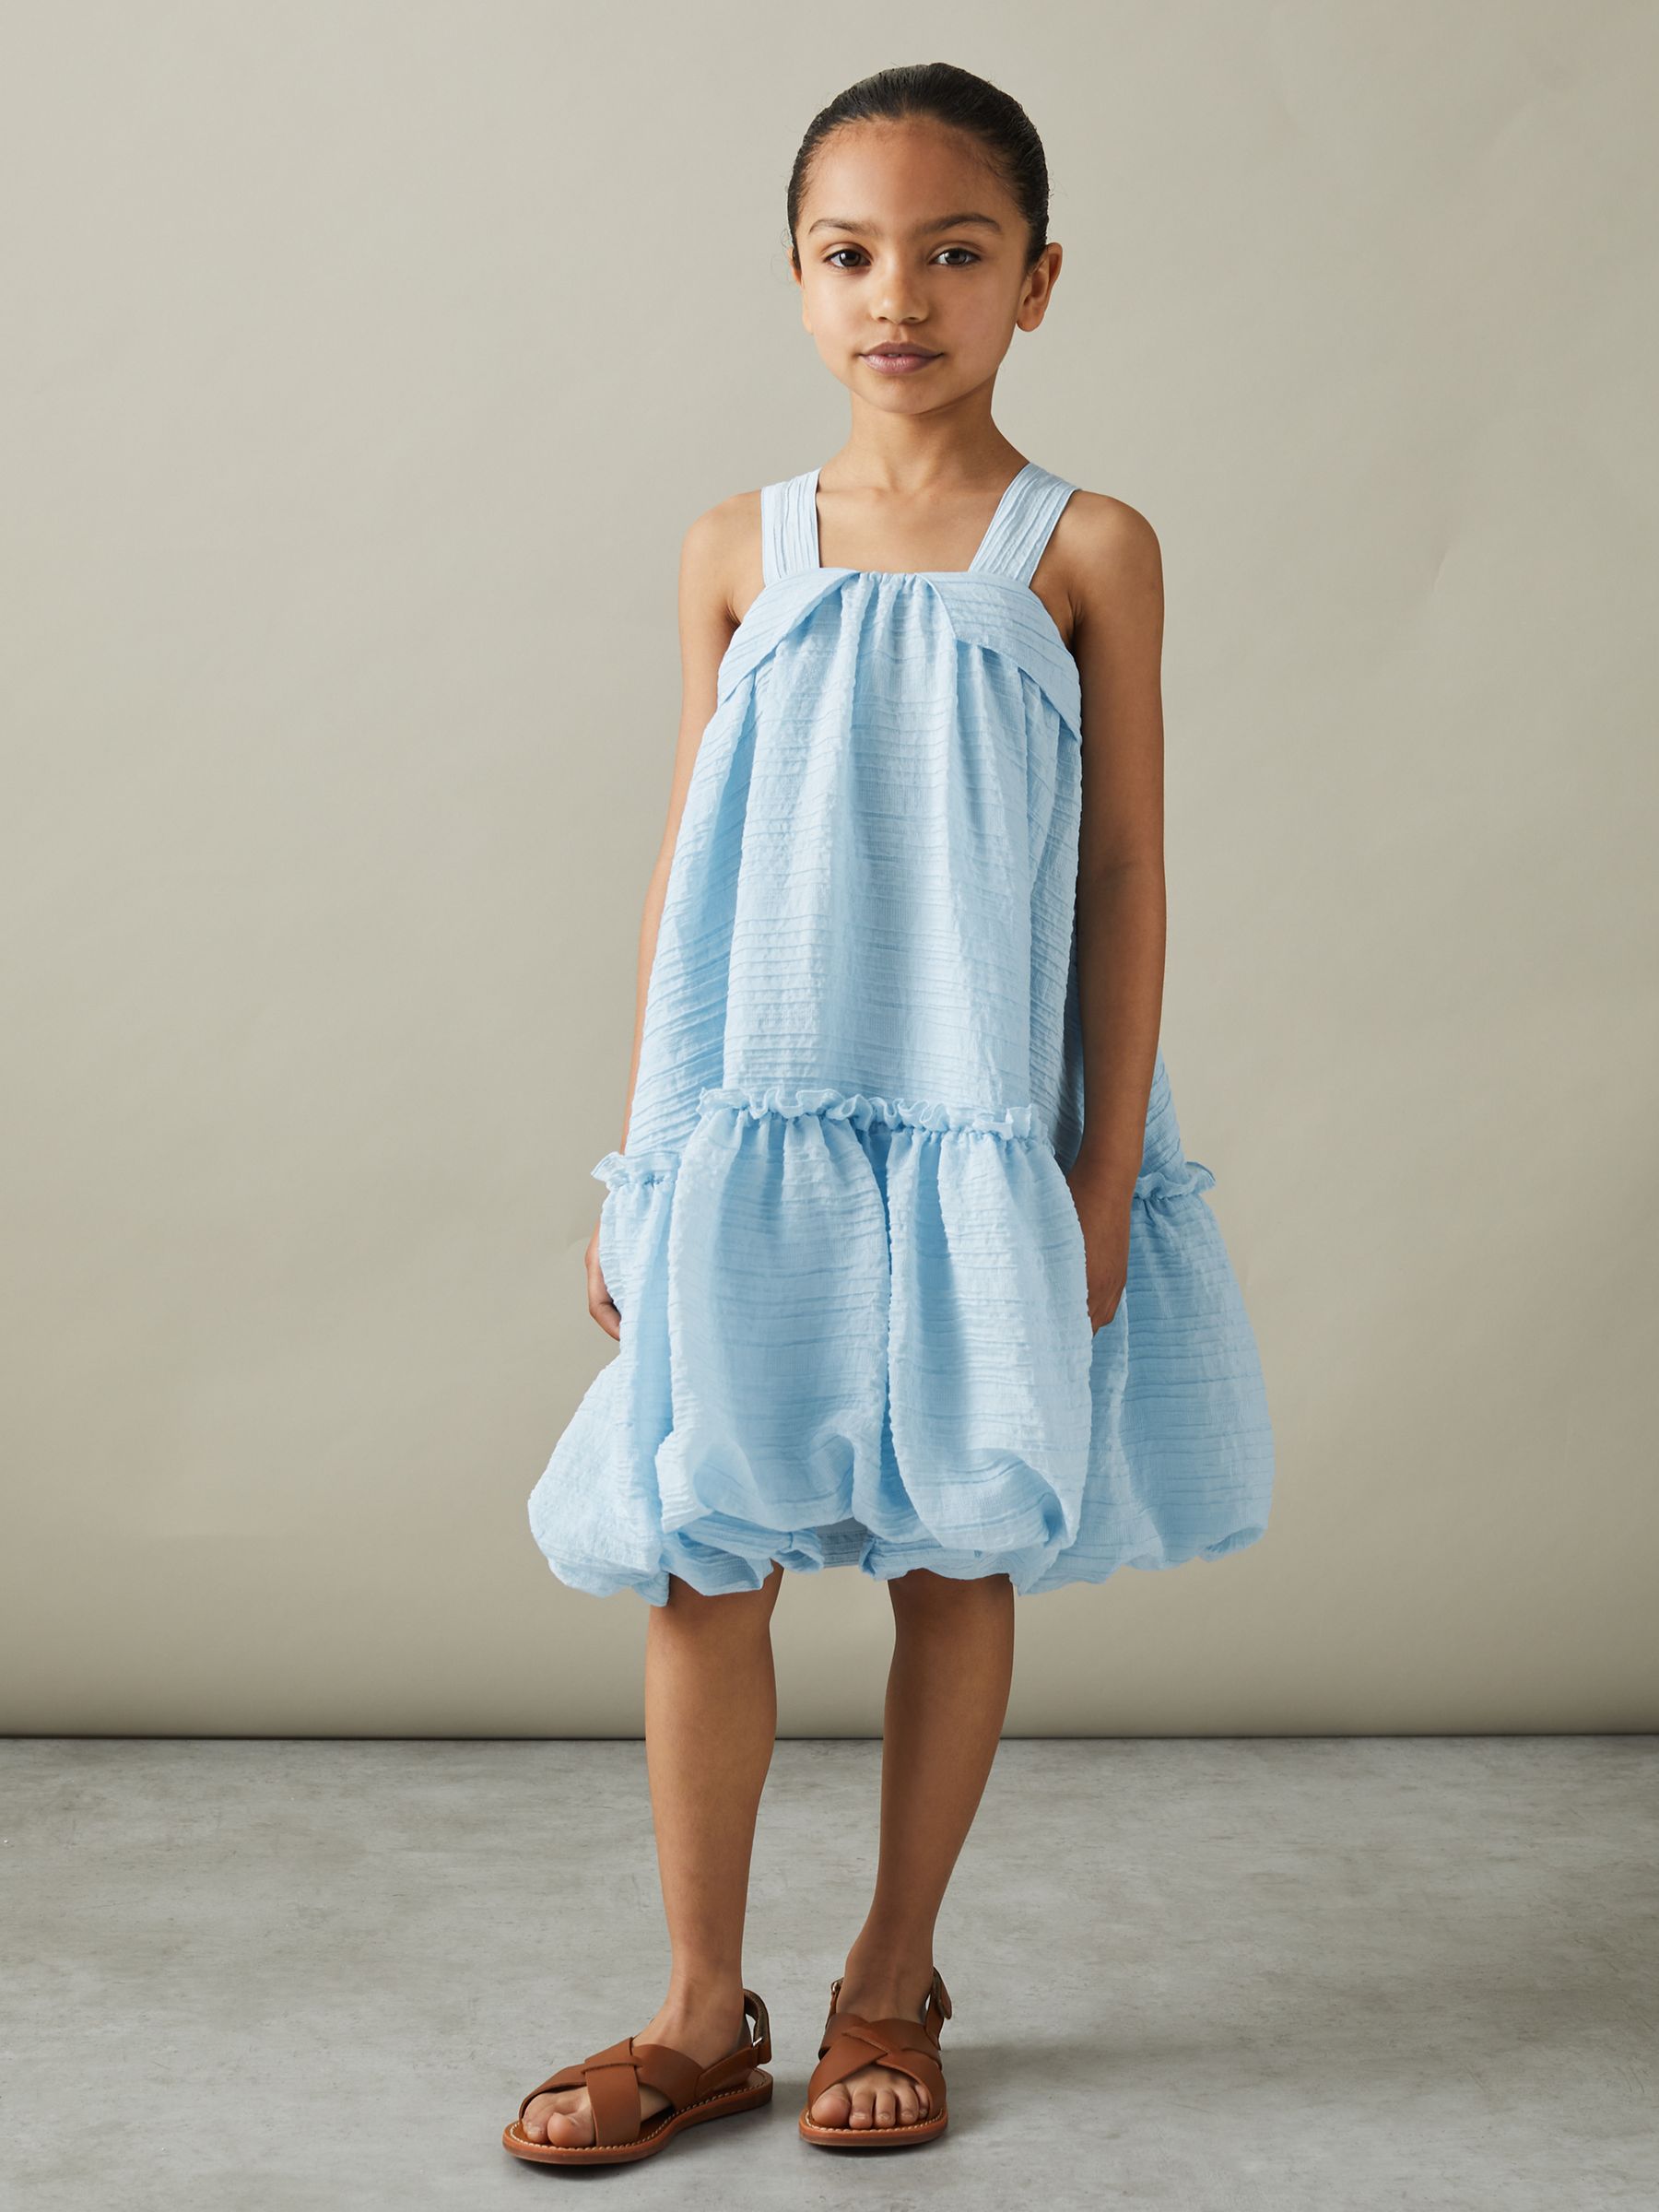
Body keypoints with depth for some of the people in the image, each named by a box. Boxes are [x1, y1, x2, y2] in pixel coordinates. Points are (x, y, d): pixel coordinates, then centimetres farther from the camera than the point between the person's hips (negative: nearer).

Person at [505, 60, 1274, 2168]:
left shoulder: (1083, 550, 0)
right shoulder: (740, 549, 6)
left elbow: (1125, 874, -1)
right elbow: (685, 867, 8)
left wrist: (1109, 1172, -5)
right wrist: (639, 1164, 7)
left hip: (984, 1141, -1)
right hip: (750, 1141, 2)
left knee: (955, 1556, 8)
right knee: (700, 1561, 2)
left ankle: (891, 1984, 25)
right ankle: (703, 2013, 17)